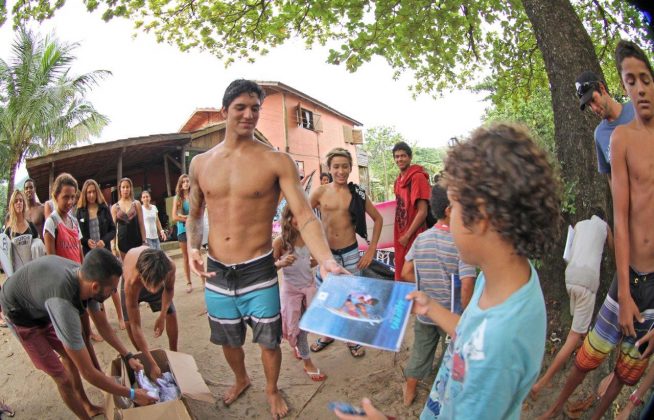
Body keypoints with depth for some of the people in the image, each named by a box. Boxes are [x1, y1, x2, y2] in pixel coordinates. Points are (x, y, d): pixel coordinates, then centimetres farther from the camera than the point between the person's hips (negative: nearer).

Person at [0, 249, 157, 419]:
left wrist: (128, 356, -3)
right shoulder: (63, 303, -46)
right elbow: (88, 372, -39)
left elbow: (102, 325, -3)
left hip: (43, 306, 7)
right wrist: (132, 394, -30)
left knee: (69, 356, 17)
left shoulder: (85, 277, -24)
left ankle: (87, 406, 36)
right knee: (63, 378, -5)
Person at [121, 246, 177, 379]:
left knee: (171, 314, 2)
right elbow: (135, 326, -39)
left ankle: (174, 354, 23)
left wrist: (162, 316, -23)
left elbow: (169, 289, -15)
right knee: (129, 322, -10)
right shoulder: (131, 282, -48)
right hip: (135, 281, -2)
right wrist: (152, 364, -37)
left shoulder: (169, 266, -44)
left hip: (155, 277, 2)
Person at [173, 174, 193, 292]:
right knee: (186, 257, 7)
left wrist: (184, 217, -12)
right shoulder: (177, 198, 2)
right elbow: (175, 217, -2)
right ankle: (189, 283, 14)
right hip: (183, 230, 1)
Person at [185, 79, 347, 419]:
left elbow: (305, 216, -19)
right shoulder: (200, 163, 1)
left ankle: (272, 390, 45)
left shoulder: (276, 161, -11)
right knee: (228, 339, 23)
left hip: (258, 272, -3)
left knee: (269, 340, 13)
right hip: (216, 272, 4)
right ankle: (241, 380, 56)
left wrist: (326, 261, -34)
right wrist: (193, 247, -4)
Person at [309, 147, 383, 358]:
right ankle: (328, 334, 38)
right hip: (325, 253, 0)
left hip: (350, 252, 0)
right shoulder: (320, 192, -5)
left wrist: (371, 250, -1)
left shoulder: (357, 193, -4)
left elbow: (378, 219, 4)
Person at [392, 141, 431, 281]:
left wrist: (407, 236, -15)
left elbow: (422, 212, -17)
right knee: (401, 277, 15)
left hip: (414, 238, -8)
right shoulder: (398, 180, 13)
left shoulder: (418, 177, -12)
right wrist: (399, 236, 8)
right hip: (401, 238, 8)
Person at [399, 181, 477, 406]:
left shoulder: (421, 239, -6)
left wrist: (425, 287, 8)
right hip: (452, 314, -4)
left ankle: (409, 393, 38)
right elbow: (467, 286, -25)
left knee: (420, 352, 21)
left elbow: (406, 273, -2)